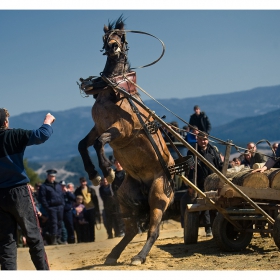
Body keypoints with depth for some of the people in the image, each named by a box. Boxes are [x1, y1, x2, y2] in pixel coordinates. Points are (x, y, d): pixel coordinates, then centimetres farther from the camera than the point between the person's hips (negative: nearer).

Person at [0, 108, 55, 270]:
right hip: (19, 193, -3)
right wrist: (48, 122, 1)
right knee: (34, 236, 5)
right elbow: (41, 136, -16)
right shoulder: (13, 136, -8)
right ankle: (44, 271, 7)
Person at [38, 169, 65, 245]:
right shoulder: (43, 186, 0)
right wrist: (47, 207, -13)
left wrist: (63, 204, 10)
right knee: (53, 223, -11)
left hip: (60, 207, 6)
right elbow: (42, 198, -6)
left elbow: (62, 196, 22)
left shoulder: (58, 185, 20)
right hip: (51, 207, -6)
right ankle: (53, 239, -12)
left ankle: (58, 238, 11)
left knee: (60, 223, 6)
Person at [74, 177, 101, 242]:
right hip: (83, 210, 0)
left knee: (91, 225, 3)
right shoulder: (78, 191, 5)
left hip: (91, 209, 0)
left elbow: (95, 200, 5)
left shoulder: (91, 190, 6)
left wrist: (97, 209, -1)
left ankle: (92, 239, 9)